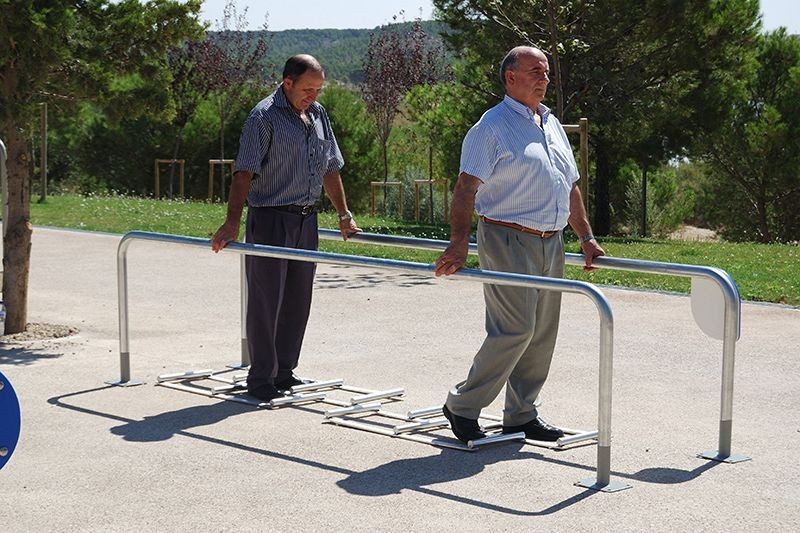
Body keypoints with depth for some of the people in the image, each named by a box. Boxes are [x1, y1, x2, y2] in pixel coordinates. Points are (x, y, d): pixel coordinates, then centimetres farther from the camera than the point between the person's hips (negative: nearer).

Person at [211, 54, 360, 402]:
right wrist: (232, 223, -26)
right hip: (270, 219, -7)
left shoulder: (318, 115, 12)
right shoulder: (264, 117, -11)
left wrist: (344, 215, 19)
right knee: (266, 301, -2)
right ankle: (261, 380, 5)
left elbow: (330, 169, 20)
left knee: (297, 301, 11)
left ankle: (284, 372, 22)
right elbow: (244, 173, -18)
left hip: (306, 219, 7)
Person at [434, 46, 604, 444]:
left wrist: (586, 237, 19)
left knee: (542, 334, 8)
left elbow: (570, 187, 24)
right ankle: (462, 404, 2)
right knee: (514, 330, -12)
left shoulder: (552, 124, 18)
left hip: (551, 243, 8)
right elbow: (466, 186, -16)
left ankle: (521, 414, 18)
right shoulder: (493, 125, -8)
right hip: (508, 241, -8)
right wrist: (459, 242, -26)